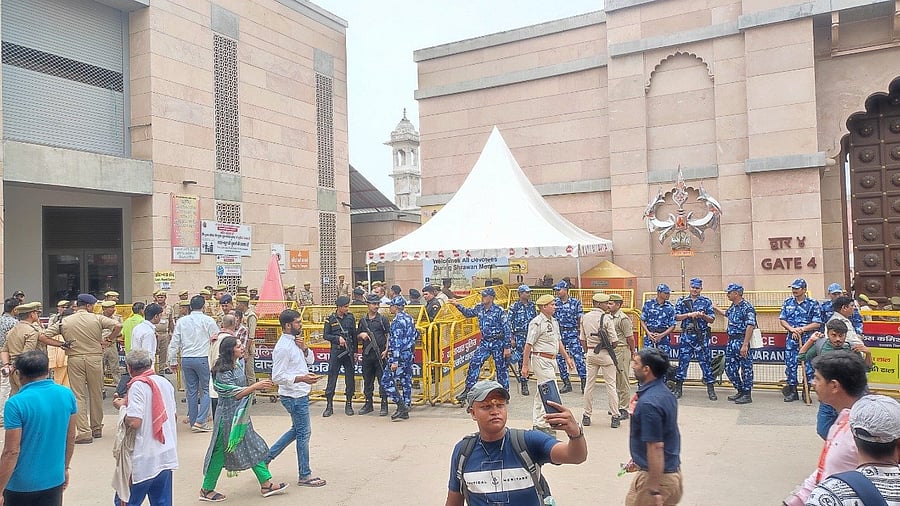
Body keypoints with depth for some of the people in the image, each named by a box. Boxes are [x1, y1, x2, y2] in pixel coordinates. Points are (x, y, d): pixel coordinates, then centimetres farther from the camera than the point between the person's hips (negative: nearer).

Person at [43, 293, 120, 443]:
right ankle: (97, 429, 24)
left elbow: (44, 335, 2)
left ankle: (84, 432, -3)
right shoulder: (97, 318, -2)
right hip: (94, 358, 0)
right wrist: (110, 340, 1)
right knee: (96, 394, 13)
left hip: (74, 360, 0)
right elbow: (118, 326, -13)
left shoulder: (64, 321, 4)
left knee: (78, 396, 3)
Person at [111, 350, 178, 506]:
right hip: (166, 457, 7)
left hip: (143, 460, -6)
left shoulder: (138, 385, -13)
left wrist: (122, 406, -2)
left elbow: (134, 421, -21)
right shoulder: (165, 382, 8)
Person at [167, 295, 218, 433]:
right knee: (206, 389, 3)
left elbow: (174, 342, 8)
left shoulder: (181, 321, 6)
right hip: (202, 358, -4)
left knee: (191, 390, 11)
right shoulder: (208, 321, -5)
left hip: (186, 359, 4)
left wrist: (173, 361, 16)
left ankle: (192, 421, 16)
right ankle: (200, 421, -7)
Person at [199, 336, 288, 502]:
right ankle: (207, 490, 19)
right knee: (220, 452, 3)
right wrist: (255, 386, -29)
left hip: (241, 415, 9)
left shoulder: (238, 365, 6)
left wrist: (257, 387, 10)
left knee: (253, 448, 9)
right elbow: (235, 394, -24)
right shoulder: (222, 372, -20)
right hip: (227, 416, -9)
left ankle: (266, 484, 15)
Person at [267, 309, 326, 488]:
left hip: (300, 394, 10)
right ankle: (305, 476, 13)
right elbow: (277, 377, -23)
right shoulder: (283, 347, -21)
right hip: (294, 396, -10)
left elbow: (310, 360, 15)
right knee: (304, 433, 1)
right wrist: (302, 378, -30)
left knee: (297, 430, 21)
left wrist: (304, 348, -4)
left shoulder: (294, 342, 8)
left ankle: (267, 456, 29)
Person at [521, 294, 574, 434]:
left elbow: (558, 341, 23)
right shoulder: (537, 323, -15)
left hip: (552, 360, 9)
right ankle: (544, 424, -6)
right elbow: (528, 345, -15)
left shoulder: (554, 321, 14)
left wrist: (567, 358, 19)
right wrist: (525, 365, -15)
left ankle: (537, 423, 20)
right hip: (541, 359, -9)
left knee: (542, 393, 13)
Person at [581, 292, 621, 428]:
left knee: (589, 384, 11)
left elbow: (583, 339, 9)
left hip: (590, 353, 5)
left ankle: (586, 416, 15)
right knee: (611, 385, 3)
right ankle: (615, 417, 6)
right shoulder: (606, 318, -14)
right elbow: (615, 342, -13)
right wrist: (610, 348, 7)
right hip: (605, 354, -5)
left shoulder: (584, 318, 3)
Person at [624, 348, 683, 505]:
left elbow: (656, 447, -26)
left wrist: (654, 491, -22)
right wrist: (638, 460, 25)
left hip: (657, 475, -9)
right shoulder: (664, 393, 5)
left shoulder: (648, 403, -25)